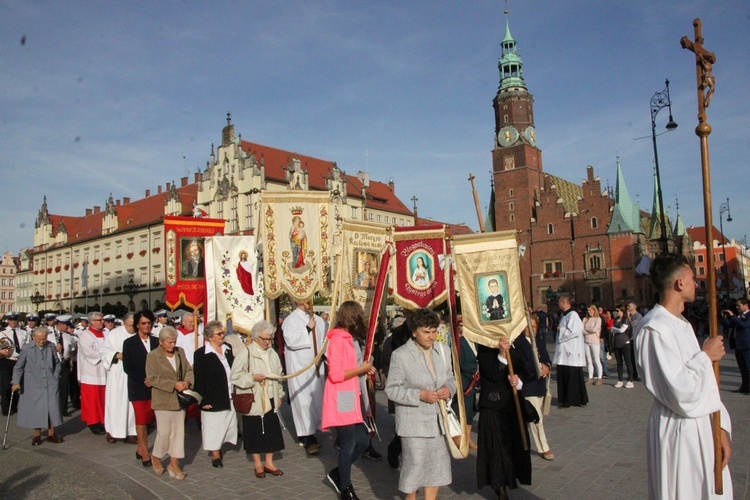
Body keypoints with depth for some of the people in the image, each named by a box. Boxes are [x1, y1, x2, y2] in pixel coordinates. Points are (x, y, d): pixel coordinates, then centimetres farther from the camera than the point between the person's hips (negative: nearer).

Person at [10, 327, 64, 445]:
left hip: (51, 384, 2)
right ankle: (37, 435, 19)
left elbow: (57, 363, 12)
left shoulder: (51, 347, -1)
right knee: (35, 409, 4)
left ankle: (51, 434, 16)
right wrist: (16, 382, -5)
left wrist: (55, 377, 7)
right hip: (33, 386, -2)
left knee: (52, 408, 2)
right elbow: (18, 367, 2)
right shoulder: (27, 350, -7)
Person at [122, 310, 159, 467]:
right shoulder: (129, 343, 0)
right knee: (141, 420, -2)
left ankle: (140, 450, 18)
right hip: (138, 387, -3)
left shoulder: (156, 342, 7)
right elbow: (127, 367, -4)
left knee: (148, 419, 4)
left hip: (153, 386, 3)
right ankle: (145, 454, 5)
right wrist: (143, 381, -11)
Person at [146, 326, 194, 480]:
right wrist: (174, 385, -18)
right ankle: (156, 457, 26)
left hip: (180, 399, 5)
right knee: (164, 433, -1)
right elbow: (152, 379, -13)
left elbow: (189, 370, 10)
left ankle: (174, 464, 17)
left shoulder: (180, 352, 6)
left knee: (178, 432, 7)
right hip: (163, 400, -5)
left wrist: (187, 381, -11)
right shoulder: (152, 356, -9)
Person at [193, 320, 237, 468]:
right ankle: (215, 455, 15)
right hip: (213, 399, -5)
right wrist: (203, 400, -13)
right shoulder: (201, 354, -8)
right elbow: (198, 379, -9)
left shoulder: (228, 349, 9)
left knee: (226, 425, 12)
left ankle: (217, 448, 29)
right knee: (213, 428, 3)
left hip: (230, 398, 6)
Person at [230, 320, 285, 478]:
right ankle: (258, 464, 21)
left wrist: (280, 395, 15)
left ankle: (269, 463, 22)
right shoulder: (245, 352, -10)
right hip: (253, 401, -5)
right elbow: (235, 376, -11)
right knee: (255, 432, 5)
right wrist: (252, 377, -22)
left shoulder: (272, 353, 7)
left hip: (270, 400, 5)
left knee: (272, 431, 8)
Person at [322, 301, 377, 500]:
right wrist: (361, 369, -14)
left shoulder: (351, 339, 13)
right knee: (349, 444, 3)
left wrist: (365, 368, 6)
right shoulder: (337, 339, -17)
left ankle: (338, 473, 30)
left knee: (363, 441, 11)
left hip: (354, 398, 9)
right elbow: (335, 374, -22)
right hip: (342, 401, -9)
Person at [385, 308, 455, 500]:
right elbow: (391, 389, -12)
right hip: (413, 422, -5)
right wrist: (419, 395, -22)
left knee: (438, 465, 12)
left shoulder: (443, 351, 5)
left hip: (437, 419, 6)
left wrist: (449, 388, -7)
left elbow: (450, 378, 17)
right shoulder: (400, 355, -12)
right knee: (415, 464, 0)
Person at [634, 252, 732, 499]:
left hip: (703, 428, 9)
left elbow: (706, 383, 13)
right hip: (678, 433, -9)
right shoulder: (654, 329, -21)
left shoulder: (682, 324, 11)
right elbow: (680, 391, -25)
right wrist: (705, 356, -12)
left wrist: (721, 427, 6)